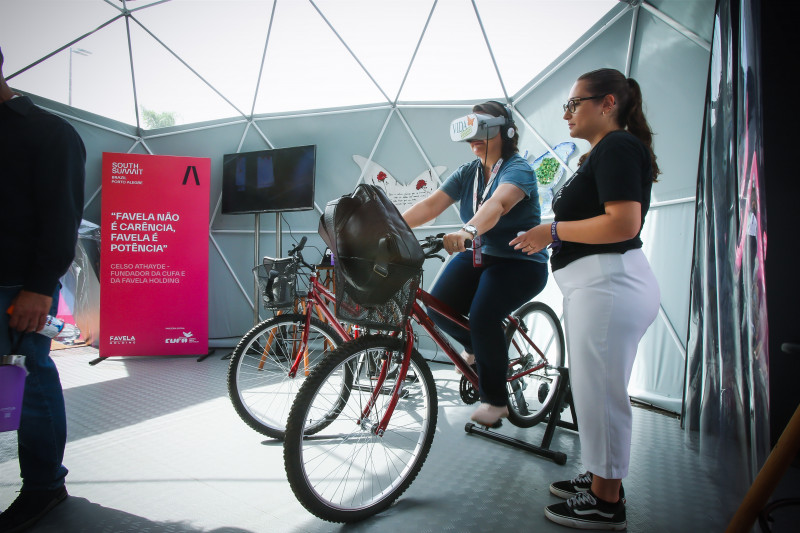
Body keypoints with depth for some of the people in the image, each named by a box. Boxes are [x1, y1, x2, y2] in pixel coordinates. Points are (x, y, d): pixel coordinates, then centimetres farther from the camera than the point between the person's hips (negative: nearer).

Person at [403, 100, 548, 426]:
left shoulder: (518, 170, -15)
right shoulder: (467, 173, 5)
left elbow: (497, 203, -38)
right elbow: (430, 205, -8)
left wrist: (467, 232, -58)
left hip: (521, 262, -6)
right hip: (479, 255, 6)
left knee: (482, 316, -27)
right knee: (439, 307, -15)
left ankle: (495, 400, -4)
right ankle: (477, 346, 20)